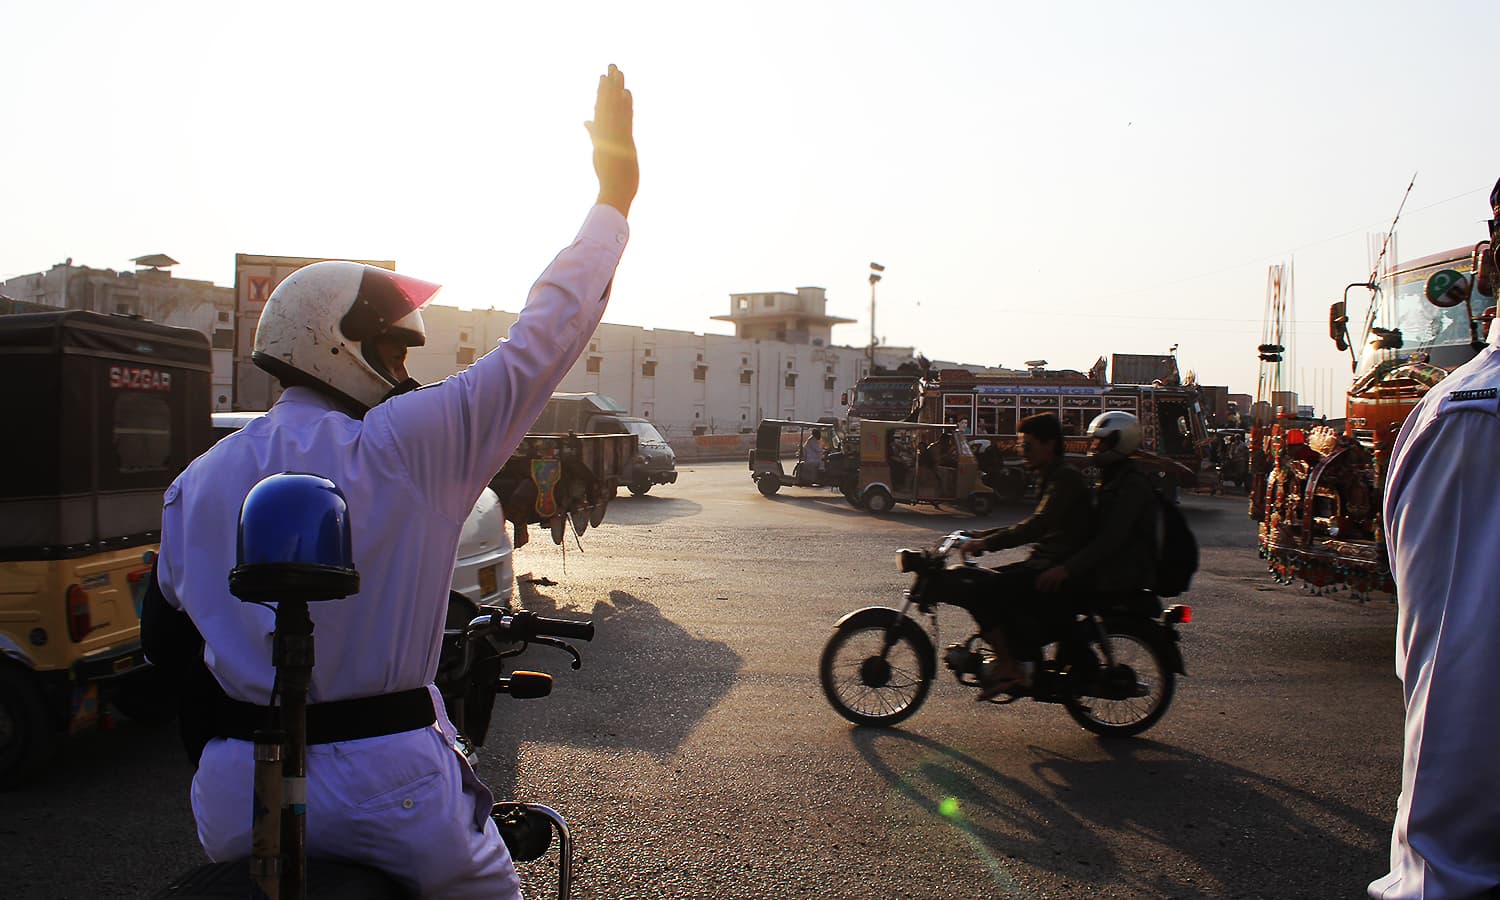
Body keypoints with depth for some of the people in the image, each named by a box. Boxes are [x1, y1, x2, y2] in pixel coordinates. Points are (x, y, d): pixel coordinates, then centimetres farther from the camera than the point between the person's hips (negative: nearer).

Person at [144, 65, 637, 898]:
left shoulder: (194, 482, 2)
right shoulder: (406, 446, -14)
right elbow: (540, 342, -9)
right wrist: (614, 194, 0)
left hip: (235, 798, 5)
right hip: (384, 791, -4)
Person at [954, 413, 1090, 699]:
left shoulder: (1066, 478, -13)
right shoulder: (1053, 477, 19)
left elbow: (1038, 525, -26)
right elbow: (1034, 525, 24)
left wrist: (987, 542, -27)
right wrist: (979, 536, 16)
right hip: (1043, 563, 11)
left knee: (980, 592, -19)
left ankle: (1008, 668, -10)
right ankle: (1023, 656, 9)